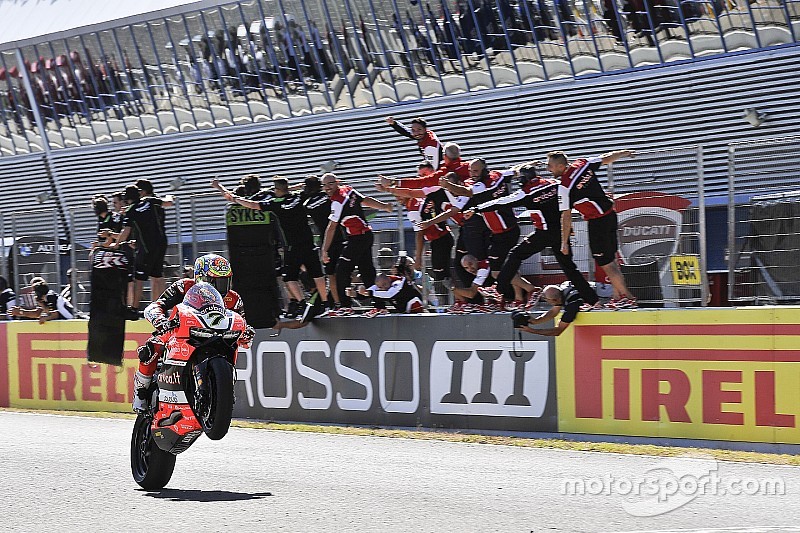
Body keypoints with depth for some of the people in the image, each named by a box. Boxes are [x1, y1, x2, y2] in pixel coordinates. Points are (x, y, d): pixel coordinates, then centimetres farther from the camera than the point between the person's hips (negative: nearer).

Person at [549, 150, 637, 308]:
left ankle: (627, 297, 4)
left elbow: (566, 217, -12)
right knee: (610, 258, 16)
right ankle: (618, 296, 22)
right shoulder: (583, 164, 2)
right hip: (610, 215, 9)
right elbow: (607, 158, 16)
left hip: (597, 222, -9)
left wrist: (564, 242, -3)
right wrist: (625, 153, 35)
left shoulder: (564, 186, -17)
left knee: (605, 263, -1)